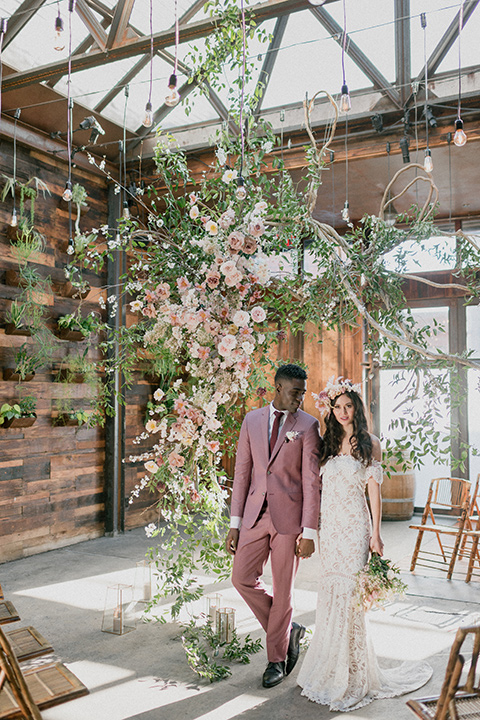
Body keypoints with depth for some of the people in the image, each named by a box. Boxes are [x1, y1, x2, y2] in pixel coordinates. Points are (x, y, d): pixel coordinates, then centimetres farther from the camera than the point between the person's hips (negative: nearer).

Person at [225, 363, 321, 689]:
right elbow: (242, 471, 6)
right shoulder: (252, 420, 5)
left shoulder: (308, 425, -5)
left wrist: (309, 532, -11)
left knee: (283, 589, 6)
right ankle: (288, 630, 26)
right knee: (243, 579, 2)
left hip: (289, 516, -4)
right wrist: (235, 523, 4)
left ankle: (276, 659, 26)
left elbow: (312, 481, -7)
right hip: (256, 513, 4)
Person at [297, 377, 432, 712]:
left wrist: (376, 533, -7)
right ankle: (330, 669, 21)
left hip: (354, 526, -4)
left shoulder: (369, 443, -1)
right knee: (331, 593, 7)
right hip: (330, 526, 4)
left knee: (347, 593, -5)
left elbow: (374, 490, -3)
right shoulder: (329, 444, 11)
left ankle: (350, 677, 9)